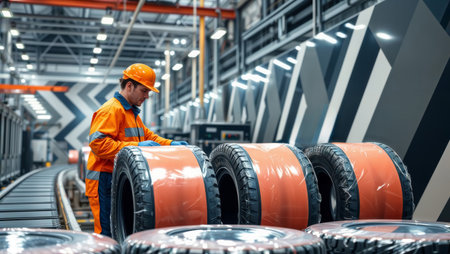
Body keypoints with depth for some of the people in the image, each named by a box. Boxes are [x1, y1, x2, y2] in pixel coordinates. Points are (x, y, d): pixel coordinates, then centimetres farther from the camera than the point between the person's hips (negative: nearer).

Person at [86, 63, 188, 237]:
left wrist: (170, 144, 7)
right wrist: (135, 147, -25)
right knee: (108, 234, -7)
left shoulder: (132, 113, 21)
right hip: (105, 181, -10)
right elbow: (98, 143, -23)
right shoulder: (111, 110, -13)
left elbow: (147, 136, 25)